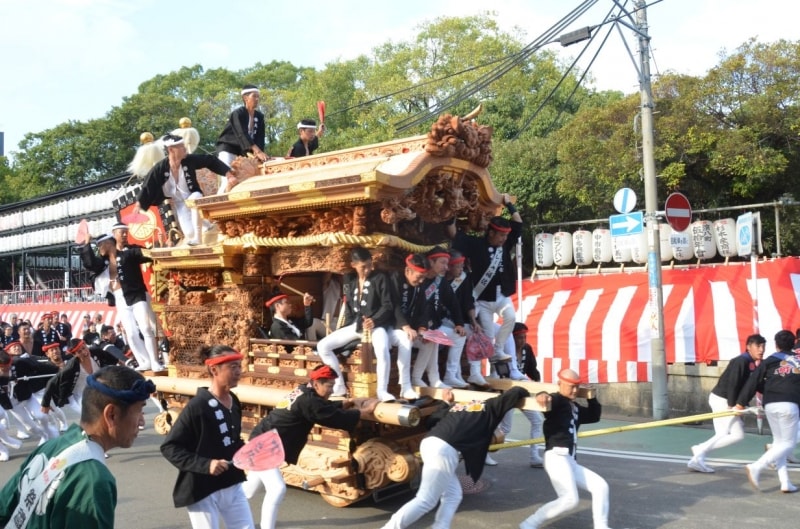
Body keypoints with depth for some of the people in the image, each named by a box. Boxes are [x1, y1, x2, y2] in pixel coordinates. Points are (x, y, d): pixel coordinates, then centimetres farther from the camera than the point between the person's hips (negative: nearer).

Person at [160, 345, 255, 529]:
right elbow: (169, 447, -18)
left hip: (233, 486, 7)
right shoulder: (197, 406, -19)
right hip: (203, 492, -7)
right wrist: (205, 464, -26)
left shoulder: (234, 402, 3)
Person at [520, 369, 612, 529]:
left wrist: (592, 397, 19)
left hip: (571, 461, 10)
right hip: (557, 457, -10)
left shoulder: (575, 407, 24)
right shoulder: (556, 400, -4)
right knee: (570, 499, -21)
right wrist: (542, 396, -51)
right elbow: (548, 401, -27)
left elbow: (594, 416, 33)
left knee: (600, 486, 11)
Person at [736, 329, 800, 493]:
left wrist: (741, 402, 7)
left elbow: (754, 381, 2)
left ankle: (785, 483, 8)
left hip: (770, 405, 2)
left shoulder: (769, 361, 8)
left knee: (779, 441, 15)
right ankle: (756, 467, -15)